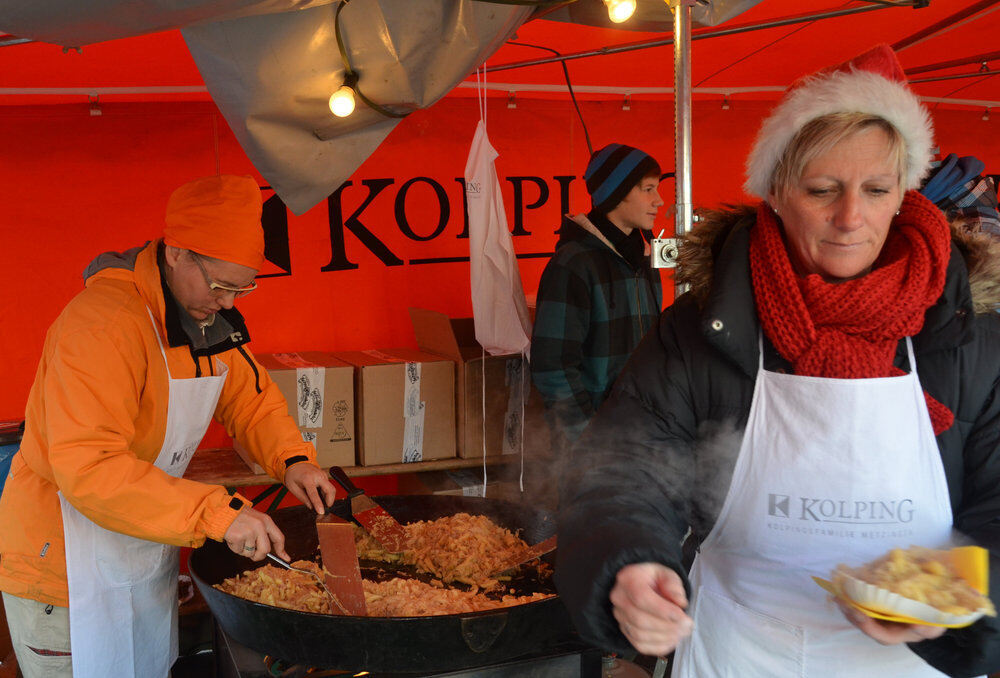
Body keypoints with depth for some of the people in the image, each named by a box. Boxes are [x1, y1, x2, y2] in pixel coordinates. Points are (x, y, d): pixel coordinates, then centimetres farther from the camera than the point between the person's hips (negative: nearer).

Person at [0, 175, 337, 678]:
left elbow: (249, 396, 13)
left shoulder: (206, 314, 0)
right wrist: (217, 513, -38)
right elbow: (89, 468, -35)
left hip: (147, 555, 8)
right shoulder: (103, 324, -28)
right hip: (66, 565, -8)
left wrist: (292, 459, -7)